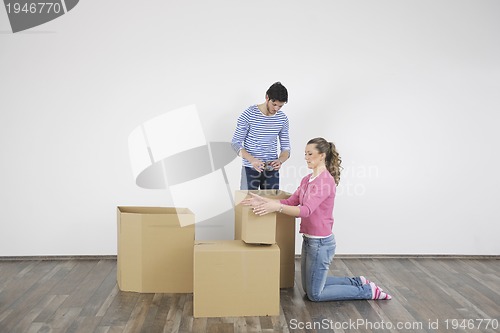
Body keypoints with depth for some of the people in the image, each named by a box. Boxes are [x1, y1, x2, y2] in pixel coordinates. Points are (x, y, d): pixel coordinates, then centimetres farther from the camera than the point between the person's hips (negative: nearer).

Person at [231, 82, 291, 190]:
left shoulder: (282, 118, 3)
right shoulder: (248, 115, -10)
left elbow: (286, 147, 7)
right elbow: (236, 143, -8)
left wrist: (280, 160, -16)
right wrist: (252, 160, -25)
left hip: (272, 170, 4)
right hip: (250, 169, -4)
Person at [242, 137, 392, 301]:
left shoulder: (326, 180, -21)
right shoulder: (307, 179, 8)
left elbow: (306, 210, -30)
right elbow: (291, 202, 5)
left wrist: (277, 207, -41)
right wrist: (264, 200, -7)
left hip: (321, 243, -9)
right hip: (309, 239, 9)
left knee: (315, 294, 5)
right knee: (309, 287, 21)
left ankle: (368, 291, 15)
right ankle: (357, 282, 29)